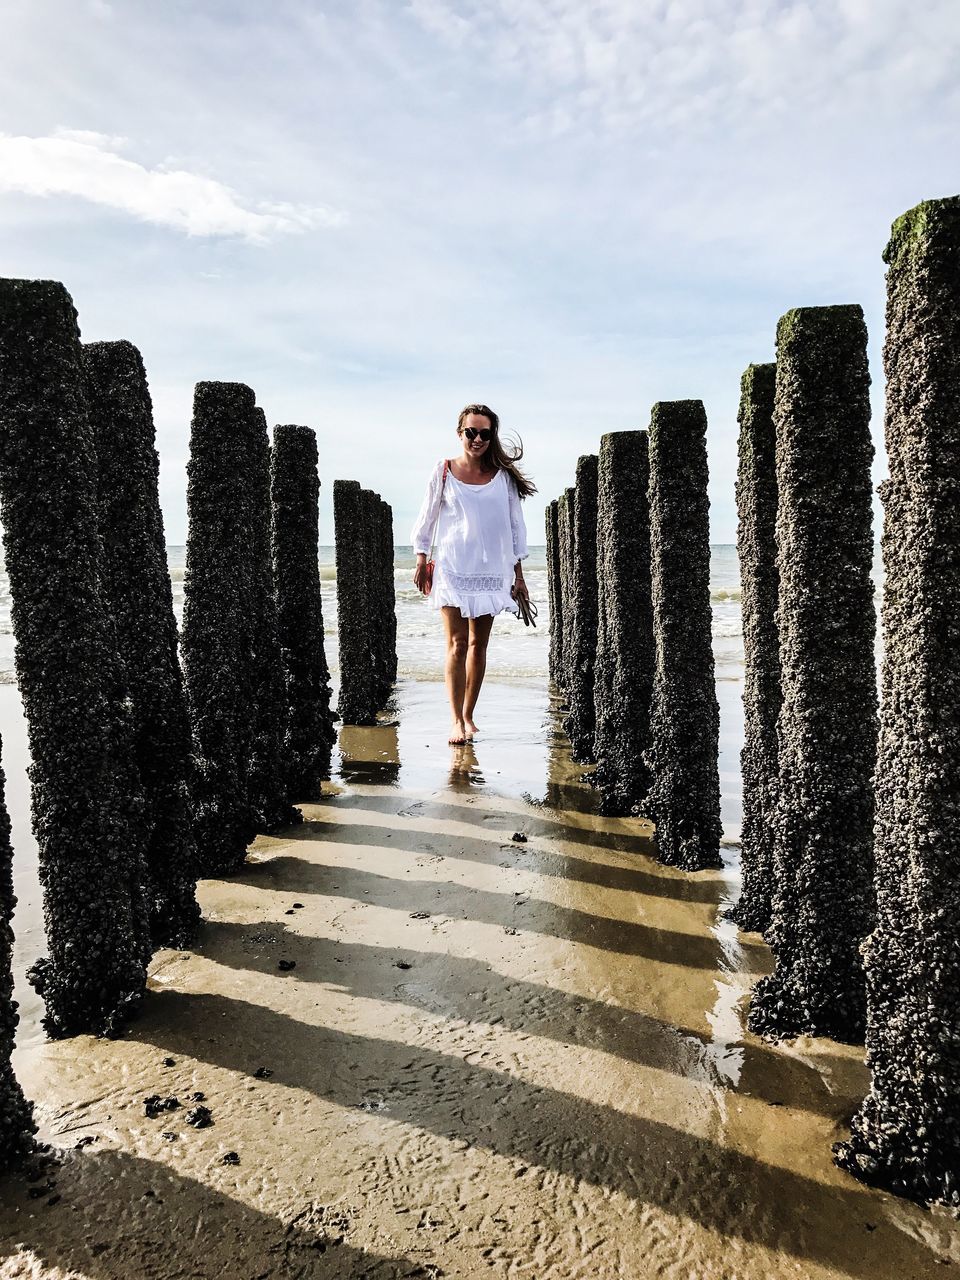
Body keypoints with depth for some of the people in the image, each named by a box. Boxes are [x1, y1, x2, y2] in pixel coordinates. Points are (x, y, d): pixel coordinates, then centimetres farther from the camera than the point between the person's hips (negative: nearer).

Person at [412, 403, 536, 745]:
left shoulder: (502, 476, 6)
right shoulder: (444, 471, 2)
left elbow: (514, 524, 10)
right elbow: (427, 518, 9)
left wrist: (518, 573, 9)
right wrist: (422, 560, 7)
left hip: (491, 569, 2)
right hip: (452, 567, -2)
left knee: (478, 644, 6)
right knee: (456, 643, -8)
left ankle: (468, 715, 17)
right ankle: (456, 721, -7)